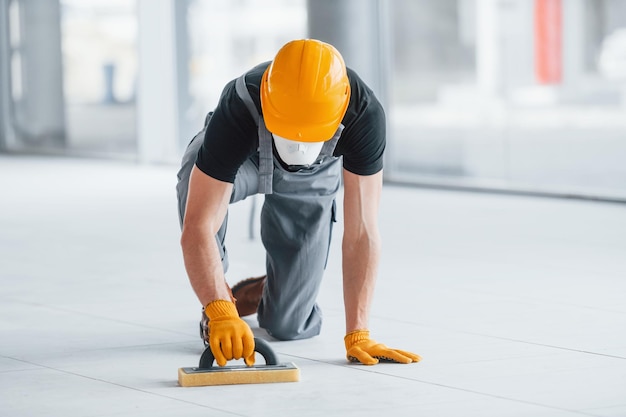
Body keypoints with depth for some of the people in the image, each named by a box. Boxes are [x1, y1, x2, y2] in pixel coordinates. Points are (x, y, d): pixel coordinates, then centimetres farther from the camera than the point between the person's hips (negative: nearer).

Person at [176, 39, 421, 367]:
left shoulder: (364, 114, -40)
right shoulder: (238, 110, -44)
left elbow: (361, 232, -36)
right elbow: (197, 227, -46)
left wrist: (357, 334, -39)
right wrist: (221, 313, -60)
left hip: (312, 176, 1)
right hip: (242, 157, -1)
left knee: (289, 326, -5)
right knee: (195, 180, -40)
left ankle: (266, 293, 33)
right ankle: (222, 299, -14)